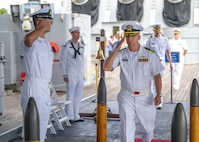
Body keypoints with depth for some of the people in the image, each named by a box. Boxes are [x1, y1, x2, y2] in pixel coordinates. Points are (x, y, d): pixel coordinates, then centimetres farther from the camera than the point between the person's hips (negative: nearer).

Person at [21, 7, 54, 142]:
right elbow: (28, 40, -41)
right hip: (34, 86, -9)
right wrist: (43, 28, -26)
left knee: (43, 123, 17)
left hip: (45, 87, 9)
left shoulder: (46, 41, 15)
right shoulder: (33, 41, -14)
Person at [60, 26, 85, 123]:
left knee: (78, 95, 9)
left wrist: (82, 73, 15)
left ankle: (76, 116, 18)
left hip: (80, 74, 6)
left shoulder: (81, 46, 11)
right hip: (71, 74, -6)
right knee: (70, 96, -3)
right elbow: (62, 61, -6)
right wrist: (64, 75, -10)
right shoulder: (66, 46, -8)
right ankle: (69, 117, 5)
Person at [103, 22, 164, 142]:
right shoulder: (121, 54, -3)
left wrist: (158, 95, -12)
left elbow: (157, 76, -2)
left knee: (148, 128, 14)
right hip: (126, 97, 0)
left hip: (145, 97, 0)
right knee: (127, 129, -4)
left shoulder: (149, 55, -5)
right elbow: (107, 67, -15)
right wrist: (117, 49, -17)